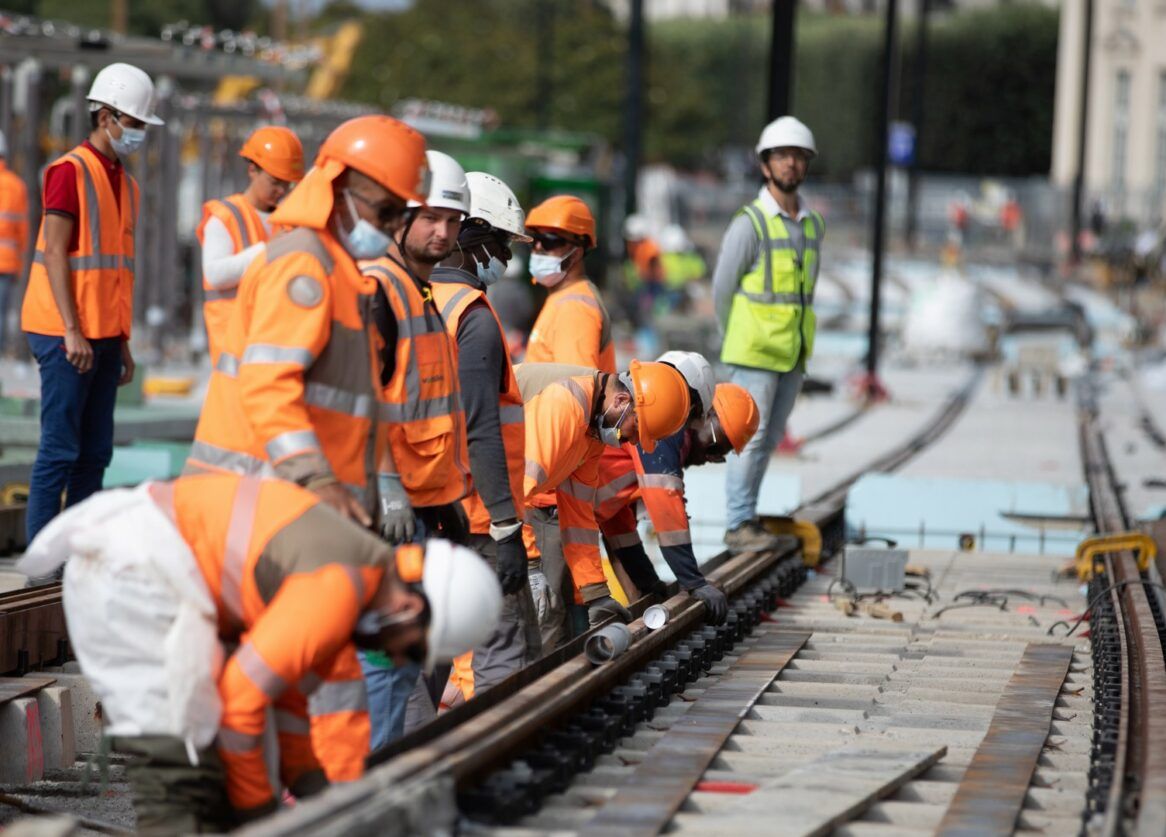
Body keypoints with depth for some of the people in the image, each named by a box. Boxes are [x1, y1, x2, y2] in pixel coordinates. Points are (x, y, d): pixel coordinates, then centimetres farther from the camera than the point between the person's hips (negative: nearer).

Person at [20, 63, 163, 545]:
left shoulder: (126, 184, 16)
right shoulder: (70, 172, -8)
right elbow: (55, 254, -14)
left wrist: (123, 342, 16)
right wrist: (72, 332, -19)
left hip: (104, 338, 8)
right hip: (67, 336, -8)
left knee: (95, 451, 7)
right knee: (61, 448, -8)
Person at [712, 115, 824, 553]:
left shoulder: (813, 224, 9)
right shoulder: (749, 224, -11)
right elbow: (722, 288, -6)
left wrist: (796, 339, 15)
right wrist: (735, 346, 2)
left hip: (791, 353, 6)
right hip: (753, 352, -6)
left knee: (769, 438, 9)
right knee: (750, 436, -6)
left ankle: (746, 515, 17)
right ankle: (740, 525, -2)